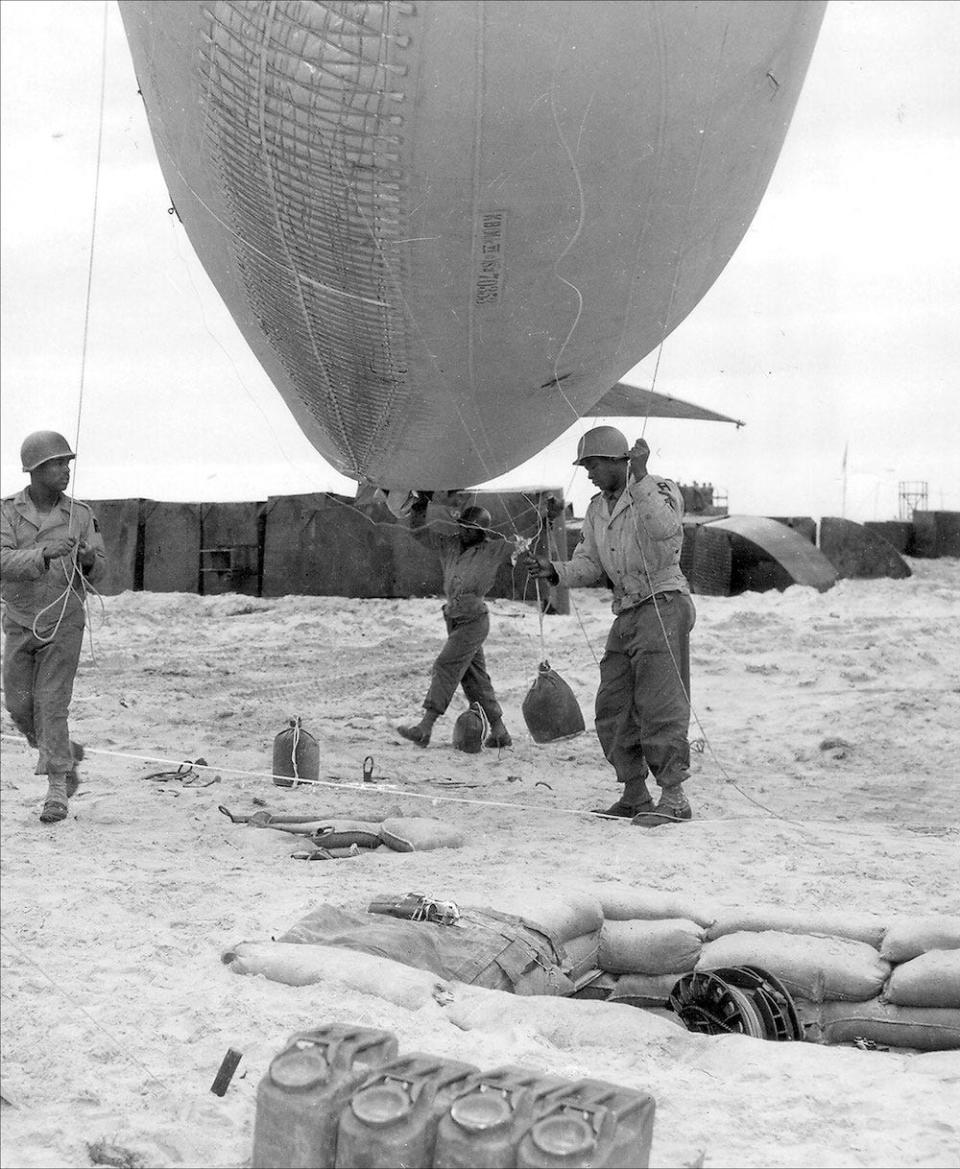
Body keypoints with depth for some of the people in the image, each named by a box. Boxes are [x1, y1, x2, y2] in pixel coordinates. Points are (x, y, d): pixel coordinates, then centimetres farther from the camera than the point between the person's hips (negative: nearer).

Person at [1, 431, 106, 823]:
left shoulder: (79, 514, -6)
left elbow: (96, 572, -2)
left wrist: (89, 559, -27)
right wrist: (45, 554, -39)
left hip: (64, 623, -2)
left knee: (52, 705, -9)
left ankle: (57, 792, -4)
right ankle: (66, 755, 32)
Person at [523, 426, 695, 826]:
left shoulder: (660, 489, -7)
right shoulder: (597, 509, 16)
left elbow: (666, 529, -28)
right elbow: (588, 564, 14)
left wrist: (639, 479, -29)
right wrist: (553, 570, -4)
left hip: (663, 603, -8)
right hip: (626, 613, 8)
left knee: (659, 704, -12)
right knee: (612, 709, 8)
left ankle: (674, 797, -8)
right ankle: (634, 796, 17)